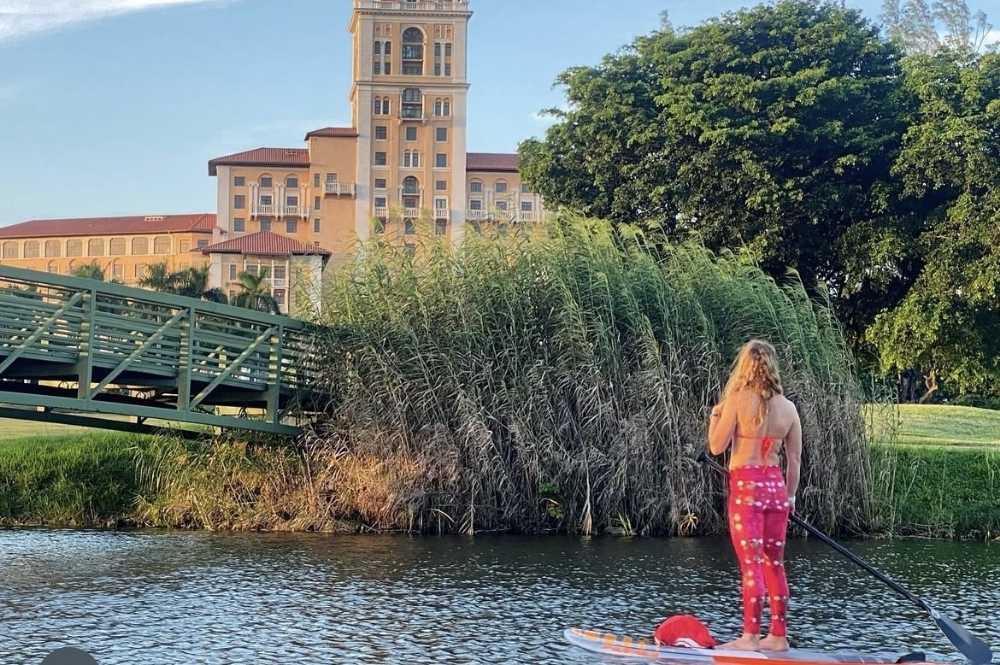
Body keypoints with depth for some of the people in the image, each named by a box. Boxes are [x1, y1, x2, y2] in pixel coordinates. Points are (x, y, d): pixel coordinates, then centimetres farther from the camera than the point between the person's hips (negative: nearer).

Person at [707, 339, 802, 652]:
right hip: (776, 485, 5)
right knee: (775, 563, 12)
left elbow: (717, 446, -6)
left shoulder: (738, 400, -9)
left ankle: (750, 636, -6)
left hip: (746, 485, -5)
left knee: (750, 564, -5)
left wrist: (715, 415, 11)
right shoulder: (788, 407, 6)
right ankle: (779, 635, 17)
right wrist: (790, 495, 20)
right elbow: (795, 458, 10)